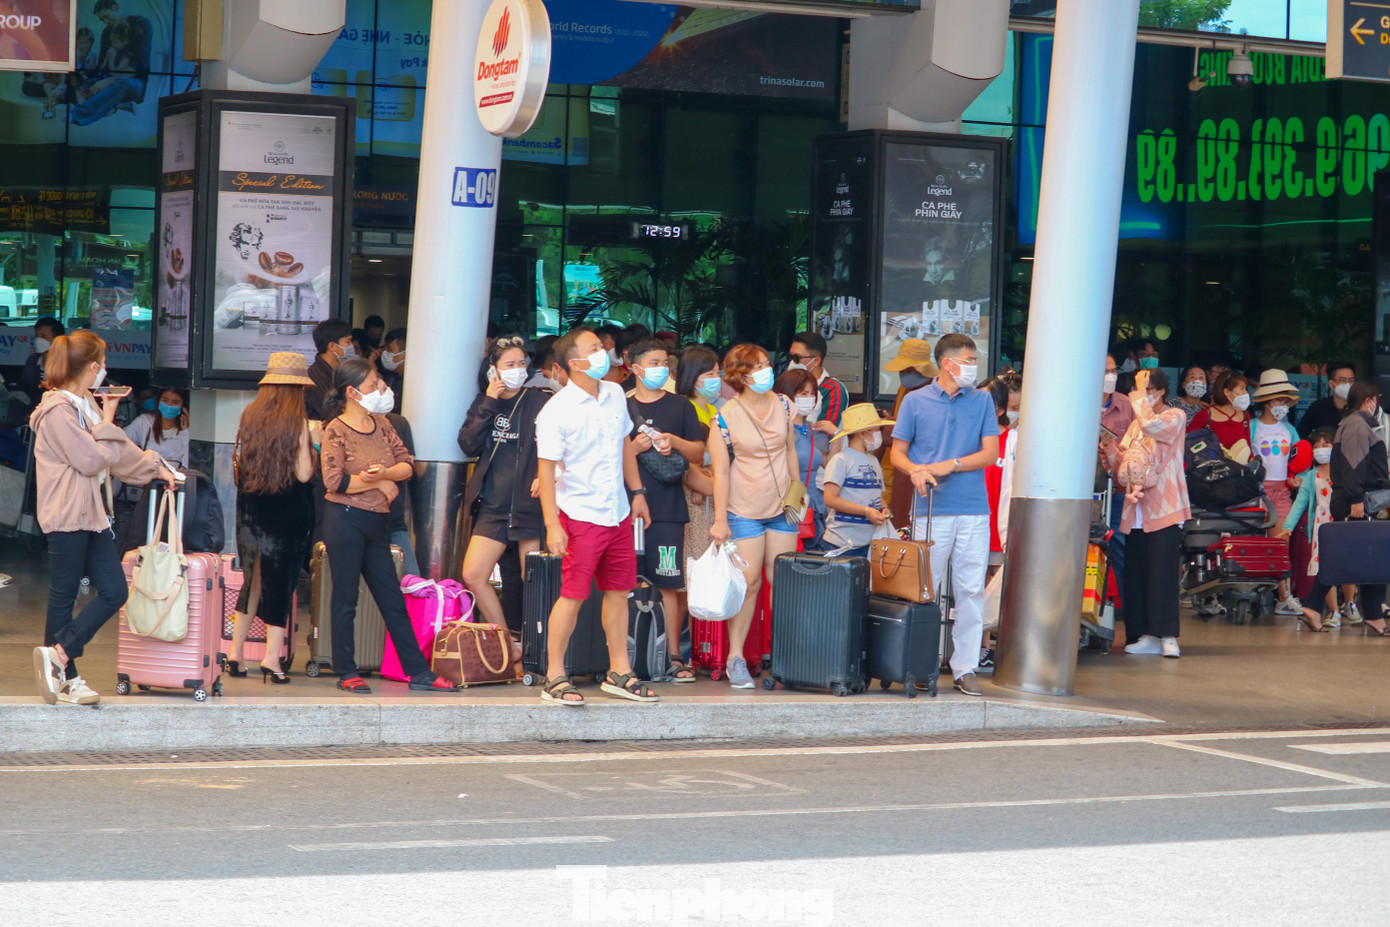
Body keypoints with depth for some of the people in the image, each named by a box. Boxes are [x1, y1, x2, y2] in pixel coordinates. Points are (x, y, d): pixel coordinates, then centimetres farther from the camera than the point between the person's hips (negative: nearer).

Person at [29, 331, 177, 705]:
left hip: (94, 515, 9)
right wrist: (108, 422, -8)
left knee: (114, 592, 2)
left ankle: (58, 657, 6)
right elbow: (92, 459, -18)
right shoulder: (58, 411, -15)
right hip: (67, 518, -9)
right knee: (63, 597, -1)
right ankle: (66, 676, 6)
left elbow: (119, 453, 29)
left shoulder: (88, 404, 16)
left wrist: (154, 466, 28)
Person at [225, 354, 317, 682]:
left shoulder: (249, 415, 2)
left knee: (253, 580, 16)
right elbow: (303, 473, -13)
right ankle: (272, 657, -2)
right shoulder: (297, 421, -12)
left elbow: (240, 465, 9)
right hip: (288, 514, -5)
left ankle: (235, 652, 16)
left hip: (251, 509, 5)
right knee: (280, 581, 2)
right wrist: (312, 449, 4)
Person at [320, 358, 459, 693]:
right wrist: (379, 485, -8)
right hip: (345, 519, -7)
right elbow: (334, 481, -17)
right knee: (346, 599, 1)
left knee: (393, 600, 9)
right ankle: (346, 672, 10)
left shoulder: (381, 424, 10)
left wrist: (384, 473, -16)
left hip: (377, 521, 7)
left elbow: (407, 464, 5)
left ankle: (419, 672, 12)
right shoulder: (336, 430, -8)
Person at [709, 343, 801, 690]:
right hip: (745, 512, -4)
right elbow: (721, 472, -8)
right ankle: (736, 659, 4)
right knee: (748, 582, -6)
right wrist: (720, 520, -10)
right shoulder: (726, 417, -10)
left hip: (782, 508, 4)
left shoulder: (783, 406, 4)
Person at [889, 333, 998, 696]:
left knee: (971, 591, 0)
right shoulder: (915, 402, 6)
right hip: (931, 511, -1)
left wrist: (949, 465, -9)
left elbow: (990, 453, 3)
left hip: (973, 510, 1)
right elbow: (897, 452, 9)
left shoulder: (982, 401, 10)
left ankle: (966, 668, 7)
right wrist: (915, 470, -12)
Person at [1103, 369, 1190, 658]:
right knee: (1135, 574, 3)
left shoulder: (1175, 417, 0)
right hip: (1136, 511, 7)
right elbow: (1122, 465, 16)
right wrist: (1108, 444, -2)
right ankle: (1146, 635, 7)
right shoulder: (1136, 424, 19)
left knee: (1162, 572, -11)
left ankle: (1167, 635, -10)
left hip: (1164, 508, -7)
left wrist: (1141, 392, -11)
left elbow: (1152, 425, -22)